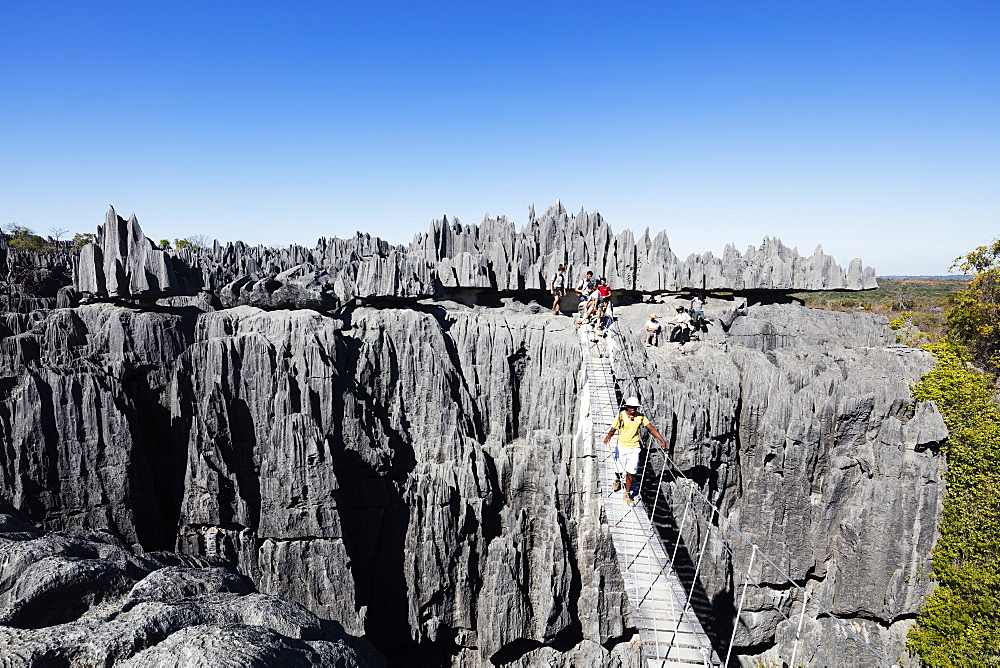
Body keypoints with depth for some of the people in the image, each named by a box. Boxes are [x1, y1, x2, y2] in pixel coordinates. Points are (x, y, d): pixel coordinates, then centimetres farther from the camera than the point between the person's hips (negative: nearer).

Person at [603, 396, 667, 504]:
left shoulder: (640, 417, -4)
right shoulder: (621, 416, -10)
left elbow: (651, 428, -7)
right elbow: (613, 429, -13)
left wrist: (662, 440, -16)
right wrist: (609, 436, -36)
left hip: (634, 448, 1)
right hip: (622, 447, -1)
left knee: (630, 472, 0)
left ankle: (627, 494, 16)